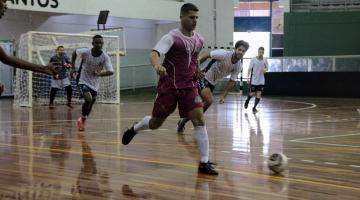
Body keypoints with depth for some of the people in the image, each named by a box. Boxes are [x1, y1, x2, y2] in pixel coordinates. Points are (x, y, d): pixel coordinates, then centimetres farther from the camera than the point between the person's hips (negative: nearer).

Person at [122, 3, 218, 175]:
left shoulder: (199, 40, 6)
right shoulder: (172, 37, -12)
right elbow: (154, 53, -28)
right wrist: (157, 65, -47)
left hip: (189, 87, 4)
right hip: (168, 87, -4)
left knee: (199, 120, -12)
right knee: (155, 123, 9)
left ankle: (204, 163, -8)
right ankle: (135, 128, 43)